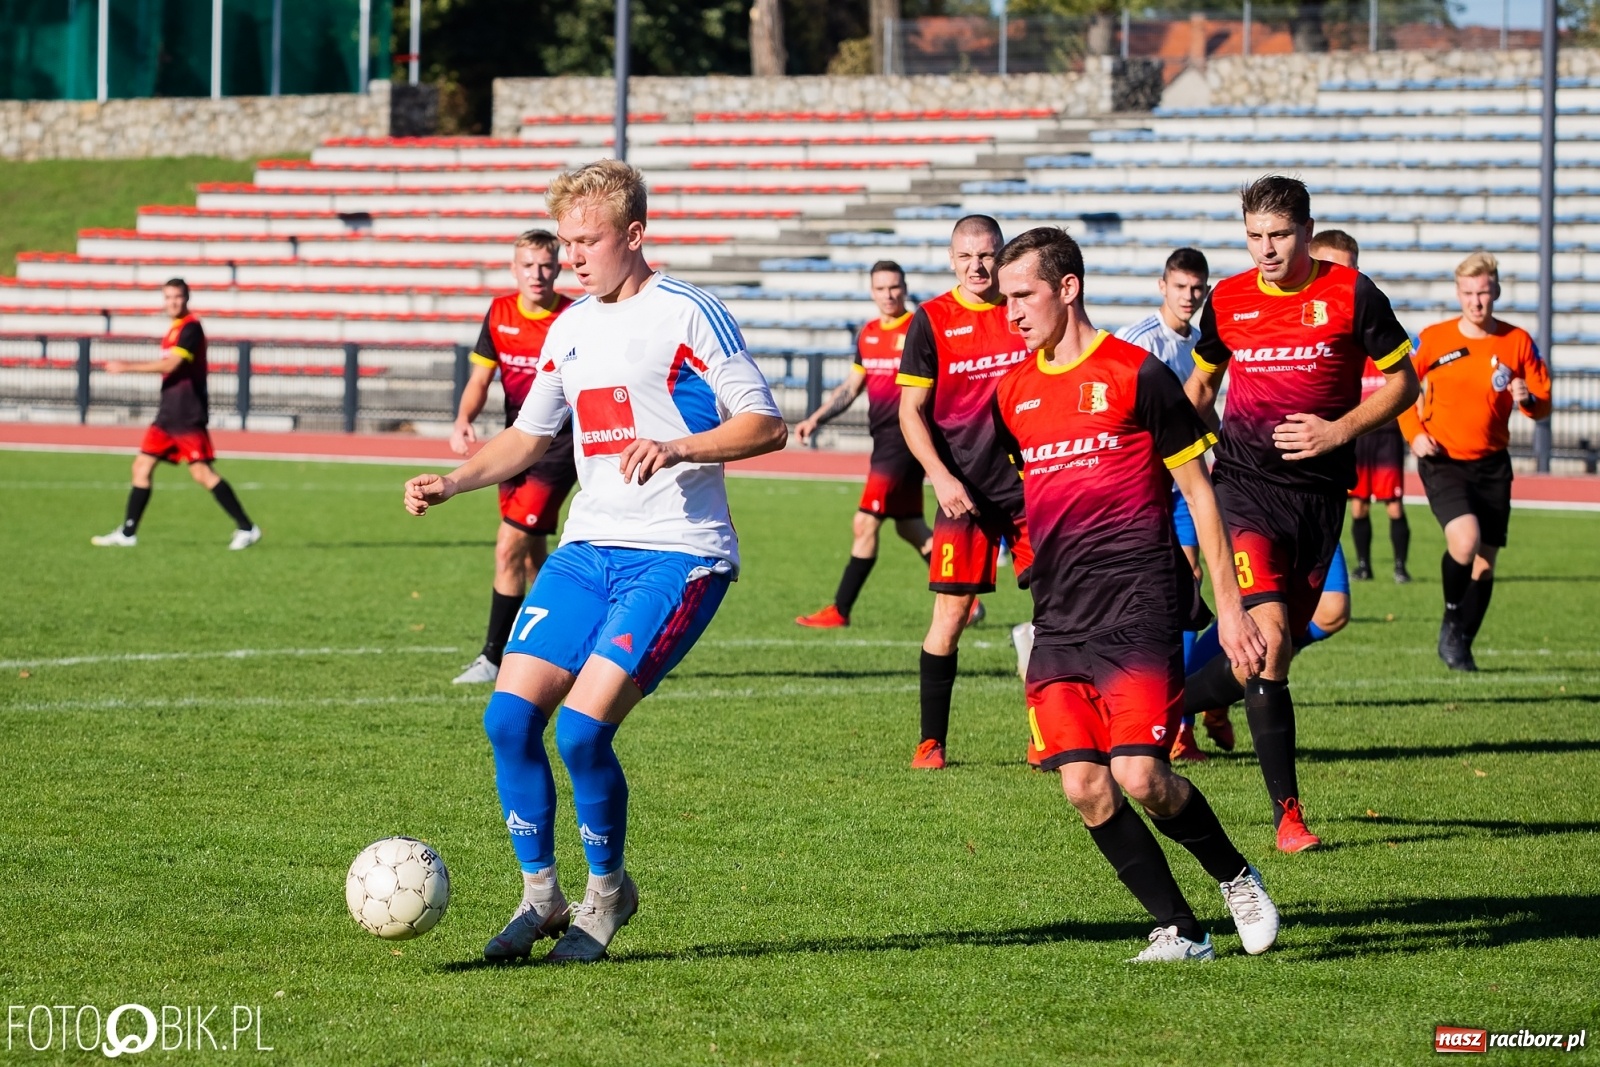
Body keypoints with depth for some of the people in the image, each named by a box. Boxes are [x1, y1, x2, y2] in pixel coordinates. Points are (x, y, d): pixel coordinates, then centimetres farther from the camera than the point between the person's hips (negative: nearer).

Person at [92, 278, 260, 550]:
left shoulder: (191, 328, -12)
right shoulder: (175, 329, 16)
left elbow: (170, 365, -21)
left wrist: (126, 367, -18)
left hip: (187, 414, -10)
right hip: (169, 413, 10)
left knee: (202, 472, -13)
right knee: (142, 466, 7)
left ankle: (246, 528, -8)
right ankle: (127, 533, 11)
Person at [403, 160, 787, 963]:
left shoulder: (686, 317, -8)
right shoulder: (571, 327, 15)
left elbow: (766, 426, -10)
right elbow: (529, 436, 24)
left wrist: (677, 448, -25)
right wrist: (452, 482, 8)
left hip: (676, 557, -7)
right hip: (587, 549, 7)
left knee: (581, 729, -17)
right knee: (510, 714, -5)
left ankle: (608, 890, 6)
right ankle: (540, 895, 9)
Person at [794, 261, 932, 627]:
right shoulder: (868, 334, 13)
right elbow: (852, 387, 23)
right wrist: (815, 419, 15)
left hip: (905, 439, -8)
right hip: (885, 441, 8)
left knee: (865, 523, -8)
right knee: (909, 527, 13)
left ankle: (840, 611, -3)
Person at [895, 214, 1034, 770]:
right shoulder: (930, 322, -1)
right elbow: (911, 411, 0)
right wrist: (941, 476, -12)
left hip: (1033, 484, 2)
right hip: (966, 489, -2)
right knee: (951, 612, -4)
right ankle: (931, 741, 4)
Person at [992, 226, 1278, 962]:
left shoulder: (1138, 375, -3)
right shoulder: (1014, 391, 13)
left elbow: (1198, 491, -1)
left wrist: (1227, 603, -4)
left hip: (1138, 611, -5)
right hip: (1058, 624, 6)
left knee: (1139, 775, -17)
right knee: (1083, 786, -6)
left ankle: (1237, 880, 9)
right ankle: (1179, 931, 5)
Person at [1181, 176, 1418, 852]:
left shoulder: (1352, 294, -3)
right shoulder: (1227, 301, 2)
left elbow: (1403, 382, 2)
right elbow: (1201, 383, 19)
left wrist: (1340, 429, -10)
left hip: (1320, 490, 1)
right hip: (1245, 485, -1)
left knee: (1281, 650, 6)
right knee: (1268, 638, -19)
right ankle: (1287, 814, -13)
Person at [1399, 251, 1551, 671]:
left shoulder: (1518, 342, 2)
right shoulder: (1434, 338, -3)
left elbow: (1543, 404, 6)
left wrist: (1528, 400, -18)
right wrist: (1414, 433, -6)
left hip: (1492, 465, 3)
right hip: (1443, 461, -3)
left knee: (1485, 561, 4)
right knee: (1465, 538, -26)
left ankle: (1462, 645, 21)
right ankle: (1451, 620, -2)